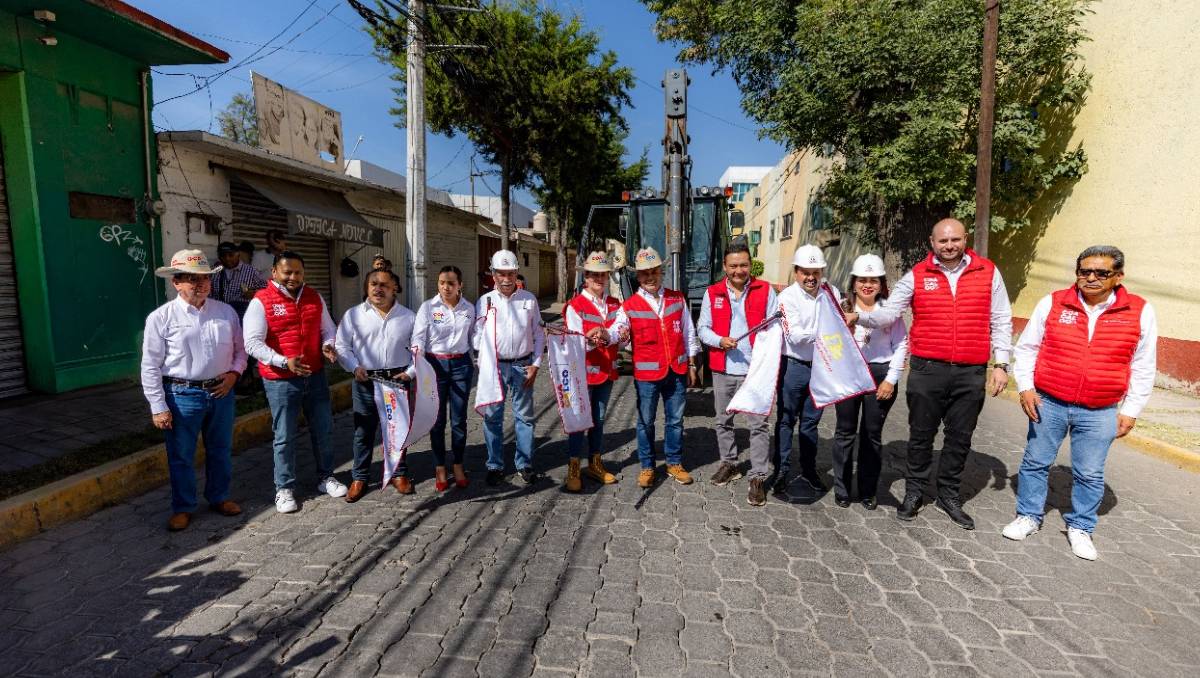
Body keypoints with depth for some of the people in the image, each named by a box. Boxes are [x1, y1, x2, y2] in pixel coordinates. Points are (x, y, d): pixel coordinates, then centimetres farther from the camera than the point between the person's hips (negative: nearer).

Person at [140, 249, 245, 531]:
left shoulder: (226, 312, 3)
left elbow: (239, 349, 13)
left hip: (221, 392, 3)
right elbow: (150, 366, -6)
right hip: (182, 396, -3)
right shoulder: (161, 318, -8)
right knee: (181, 455, 9)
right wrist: (158, 407, -8)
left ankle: (219, 497, 35)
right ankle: (183, 508, 28)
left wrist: (233, 373, -6)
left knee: (220, 451, 16)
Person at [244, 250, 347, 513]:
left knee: (323, 430, 14)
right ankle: (284, 488, 22)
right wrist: (284, 362, -26)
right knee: (285, 437, 5)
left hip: (315, 375, 5)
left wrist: (328, 346, -8)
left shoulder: (315, 298, 7)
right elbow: (253, 343, -14)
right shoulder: (261, 302, -8)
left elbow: (328, 329, 15)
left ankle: (326, 477, 32)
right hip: (280, 380, -4)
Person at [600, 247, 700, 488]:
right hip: (646, 373, -2)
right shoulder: (629, 306, -3)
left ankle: (674, 463, 30)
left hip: (677, 371, 3)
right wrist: (604, 333, -40)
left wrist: (691, 364, 9)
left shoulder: (677, 299, 6)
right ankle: (647, 467, 24)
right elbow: (617, 333, -17)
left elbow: (688, 333, 11)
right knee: (646, 421, 8)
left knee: (675, 420, 13)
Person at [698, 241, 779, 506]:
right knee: (723, 420, 16)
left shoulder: (765, 290, 1)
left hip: (755, 369, -3)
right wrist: (720, 340, -12)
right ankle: (729, 463, 34)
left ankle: (758, 477, 8)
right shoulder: (713, 293, 5)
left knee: (758, 424, -2)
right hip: (722, 369, 3)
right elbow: (702, 328, 6)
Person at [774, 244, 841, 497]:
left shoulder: (832, 293, 1)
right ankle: (781, 472, 15)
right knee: (786, 421, 5)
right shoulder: (787, 296, -11)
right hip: (794, 366, -4)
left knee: (811, 421, 16)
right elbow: (795, 336, -19)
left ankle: (809, 469, 30)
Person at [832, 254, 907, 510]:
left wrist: (891, 379, -5)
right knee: (845, 432, 6)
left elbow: (901, 345, 1)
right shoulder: (842, 308, 3)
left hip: (880, 375, 0)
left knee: (873, 434, 9)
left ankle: (868, 491, 22)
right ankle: (841, 489, 17)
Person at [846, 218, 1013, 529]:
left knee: (960, 437, 12)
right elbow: (888, 313, -3)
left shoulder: (988, 272, 4)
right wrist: (859, 317, -22)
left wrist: (1001, 365, 2)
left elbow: (1000, 322, 7)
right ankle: (915, 492, 25)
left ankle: (949, 495, 29)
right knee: (921, 434, 9)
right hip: (927, 370, -1)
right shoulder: (917, 276, 1)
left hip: (971, 373, 1)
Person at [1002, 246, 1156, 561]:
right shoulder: (1052, 303, -3)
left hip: (1100, 413, 0)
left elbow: (1143, 367, 4)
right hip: (1048, 404, 0)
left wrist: (1130, 410, 1)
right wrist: (1026, 387, -5)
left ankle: (1080, 528, 29)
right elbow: (1026, 348, 4)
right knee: (1036, 462, 10)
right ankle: (1029, 516, 26)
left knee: (1090, 474, 10)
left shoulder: (1140, 312, -2)